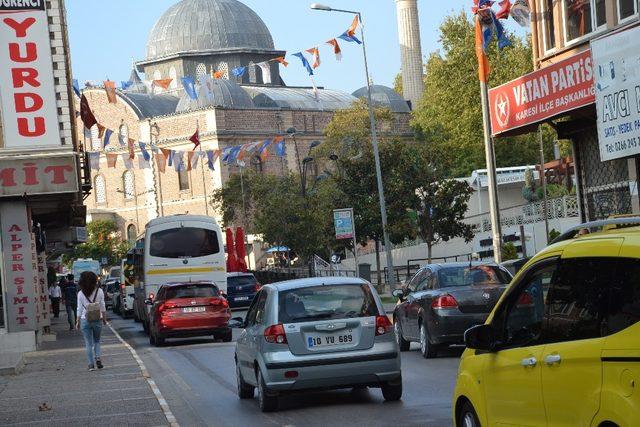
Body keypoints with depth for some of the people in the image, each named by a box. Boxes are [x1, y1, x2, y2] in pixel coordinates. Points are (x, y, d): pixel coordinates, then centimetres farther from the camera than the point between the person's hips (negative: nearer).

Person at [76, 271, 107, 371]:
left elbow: (79, 309, -1)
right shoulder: (99, 291, -2)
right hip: (97, 319, 1)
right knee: (97, 341, 17)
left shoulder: (80, 293, -5)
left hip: (85, 320, -1)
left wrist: (77, 321, 7)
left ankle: (91, 364, 2)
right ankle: (98, 357, -5)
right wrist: (104, 318, 13)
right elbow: (102, 307, 2)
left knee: (88, 343, 5)